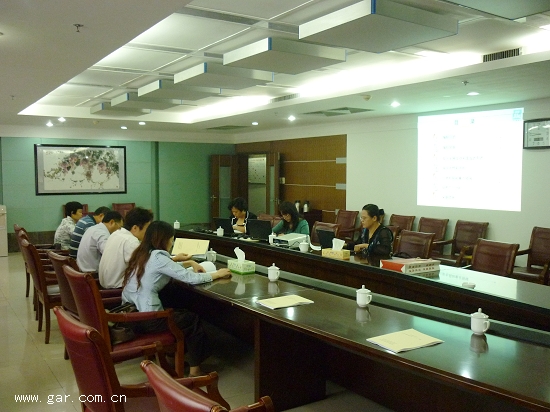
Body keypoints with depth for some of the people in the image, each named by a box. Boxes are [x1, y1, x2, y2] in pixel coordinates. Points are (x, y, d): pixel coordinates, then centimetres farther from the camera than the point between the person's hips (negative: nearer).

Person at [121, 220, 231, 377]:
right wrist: (216, 274, -3)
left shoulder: (142, 253, 7)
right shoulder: (158, 257, -18)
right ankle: (194, 370, 18)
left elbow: (170, 269, 24)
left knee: (181, 311, 26)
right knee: (194, 319, 11)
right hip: (145, 319, -8)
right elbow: (190, 278, -17)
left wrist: (190, 263, 12)